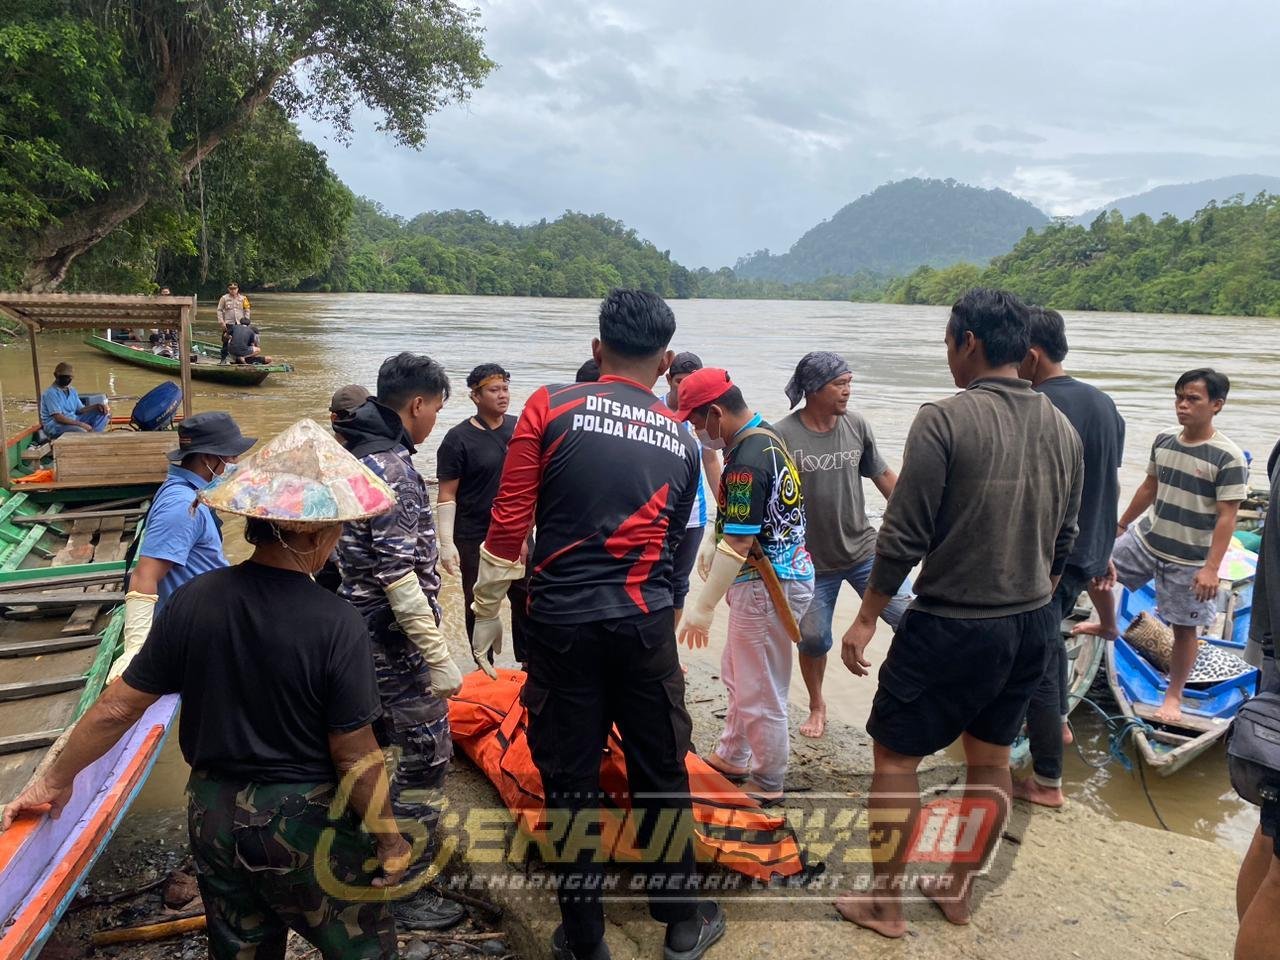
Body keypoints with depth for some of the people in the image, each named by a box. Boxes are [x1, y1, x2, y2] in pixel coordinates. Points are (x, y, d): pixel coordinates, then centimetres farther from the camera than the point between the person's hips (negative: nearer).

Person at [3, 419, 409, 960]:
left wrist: (58, 781, 14)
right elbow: (354, 757, -18)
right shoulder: (335, 623, -23)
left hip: (214, 813, 5)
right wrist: (389, 839, -5)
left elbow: (118, 708, -2)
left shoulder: (191, 601, -10)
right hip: (304, 823, -4)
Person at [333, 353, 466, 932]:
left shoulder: (355, 453, 9)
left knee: (372, 745, 22)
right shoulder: (392, 467, -21)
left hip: (361, 633, 10)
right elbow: (399, 576, -25)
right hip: (397, 642, -10)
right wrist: (440, 659, -22)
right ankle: (408, 894, 14)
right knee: (425, 758, 1)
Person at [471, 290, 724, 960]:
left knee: (570, 779, 12)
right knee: (661, 774, 17)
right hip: (646, 623, 2)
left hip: (562, 621, -2)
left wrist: (486, 609, 4)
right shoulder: (680, 441, 7)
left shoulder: (550, 407, -3)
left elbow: (508, 521, -6)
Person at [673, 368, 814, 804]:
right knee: (737, 674, 24)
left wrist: (703, 608, -21)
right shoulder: (766, 436, 7)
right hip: (782, 571, 11)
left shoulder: (747, 461, -25)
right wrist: (712, 541, 9)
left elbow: (738, 544, -26)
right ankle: (731, 758, 39)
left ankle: (767, 784, 22)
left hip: (766, 585, -11)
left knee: (760, 693, 5)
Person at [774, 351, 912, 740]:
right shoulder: (783, 436, -13)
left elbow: (884, 476, 10)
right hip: (812, 561, -2)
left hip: (864, 550, 2)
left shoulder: (856, 424, -2)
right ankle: (817, 707, 34)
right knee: (813, 639, 10)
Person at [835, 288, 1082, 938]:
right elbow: (1063, 543, 11)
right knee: (990, 757, 19)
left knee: (894, 755, 9)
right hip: (1031, 624, 7)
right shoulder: (1062, 429, 3)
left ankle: (885, 903, 20)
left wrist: (866, 619, -8)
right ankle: (958, 890, 35)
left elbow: (904, 536, -18)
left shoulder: (945, 419, -18)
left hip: (953, 624, -7)